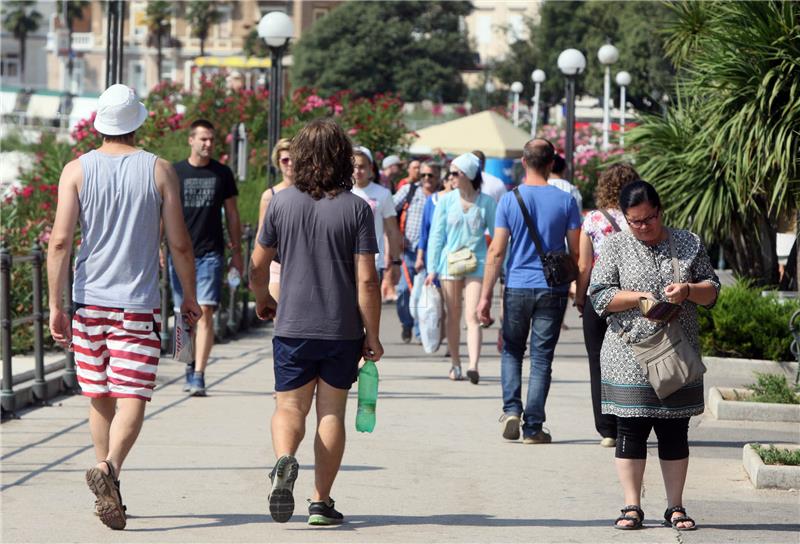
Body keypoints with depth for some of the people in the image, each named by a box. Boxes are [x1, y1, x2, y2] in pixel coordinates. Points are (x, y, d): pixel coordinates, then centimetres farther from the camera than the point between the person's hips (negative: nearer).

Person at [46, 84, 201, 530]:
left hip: (90, 301, 2)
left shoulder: (77, 170, 0)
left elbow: (61, 241, -7)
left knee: (100, 399, 14)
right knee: (131, 400, -5)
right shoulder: (159, 170, -2)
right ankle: (109, 467, -31)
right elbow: (180, 244, -2)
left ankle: (110, 494, 22)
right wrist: (190, 296, 12)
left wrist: (56, 305, -3)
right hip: (139, 305, -2)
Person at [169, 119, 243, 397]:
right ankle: (191, 366, 23)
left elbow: (232, 215, 13)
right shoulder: (174, 172, 4)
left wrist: (237, 253, 12)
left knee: (205, 313, -12)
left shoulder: (222, 174, 6)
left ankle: (199, 376, -16)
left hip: (210, 254, -1)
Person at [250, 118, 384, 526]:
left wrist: (261, 300, 26)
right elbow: (366, 281, -10)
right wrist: (372, 336, -2)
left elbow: (258, 265, 5)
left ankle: (284, 459, -22)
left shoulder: (282, 202, -2)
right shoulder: (356, 209, -8)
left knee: (290, 406, 9)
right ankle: (321, 501, 8)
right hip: (343, 329, -1)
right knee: (331, 412, 9)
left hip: (293, 326, 1)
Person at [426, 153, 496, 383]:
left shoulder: (486, 202, 0)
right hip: (450, 262, 2)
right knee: (453, 316, 8)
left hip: (476, 264, -2)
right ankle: (455, 364, 19)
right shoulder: (446, 201, 4)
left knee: (472, 317, -13)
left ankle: (474, 366, -22)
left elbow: (497, 235, 6)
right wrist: (432, 268, 2)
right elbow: (436, 235, 6)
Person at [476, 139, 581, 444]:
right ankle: (533, 427, 2)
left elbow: (497, 251, -5)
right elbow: (576, 252, 0)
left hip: (517, 287, 0)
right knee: (541, 358, 4)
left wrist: (485, 296, -2)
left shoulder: (510, 200, -3)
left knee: (512, 351, 17)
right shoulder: (565, 201, -2)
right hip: (553, 290, 0)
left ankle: (511, 410, 0)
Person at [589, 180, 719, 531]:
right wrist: (639, 298, -16)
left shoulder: (689, 245, 9)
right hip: (629, 359, -1)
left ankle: (675, 507, 12)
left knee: (675, 433, 5)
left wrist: (688, 290, -13)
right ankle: (632, 506, 7)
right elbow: (599, 295, -3)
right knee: (630, 432, 0)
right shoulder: (616, 247, 4)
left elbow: (712, 290, 9)